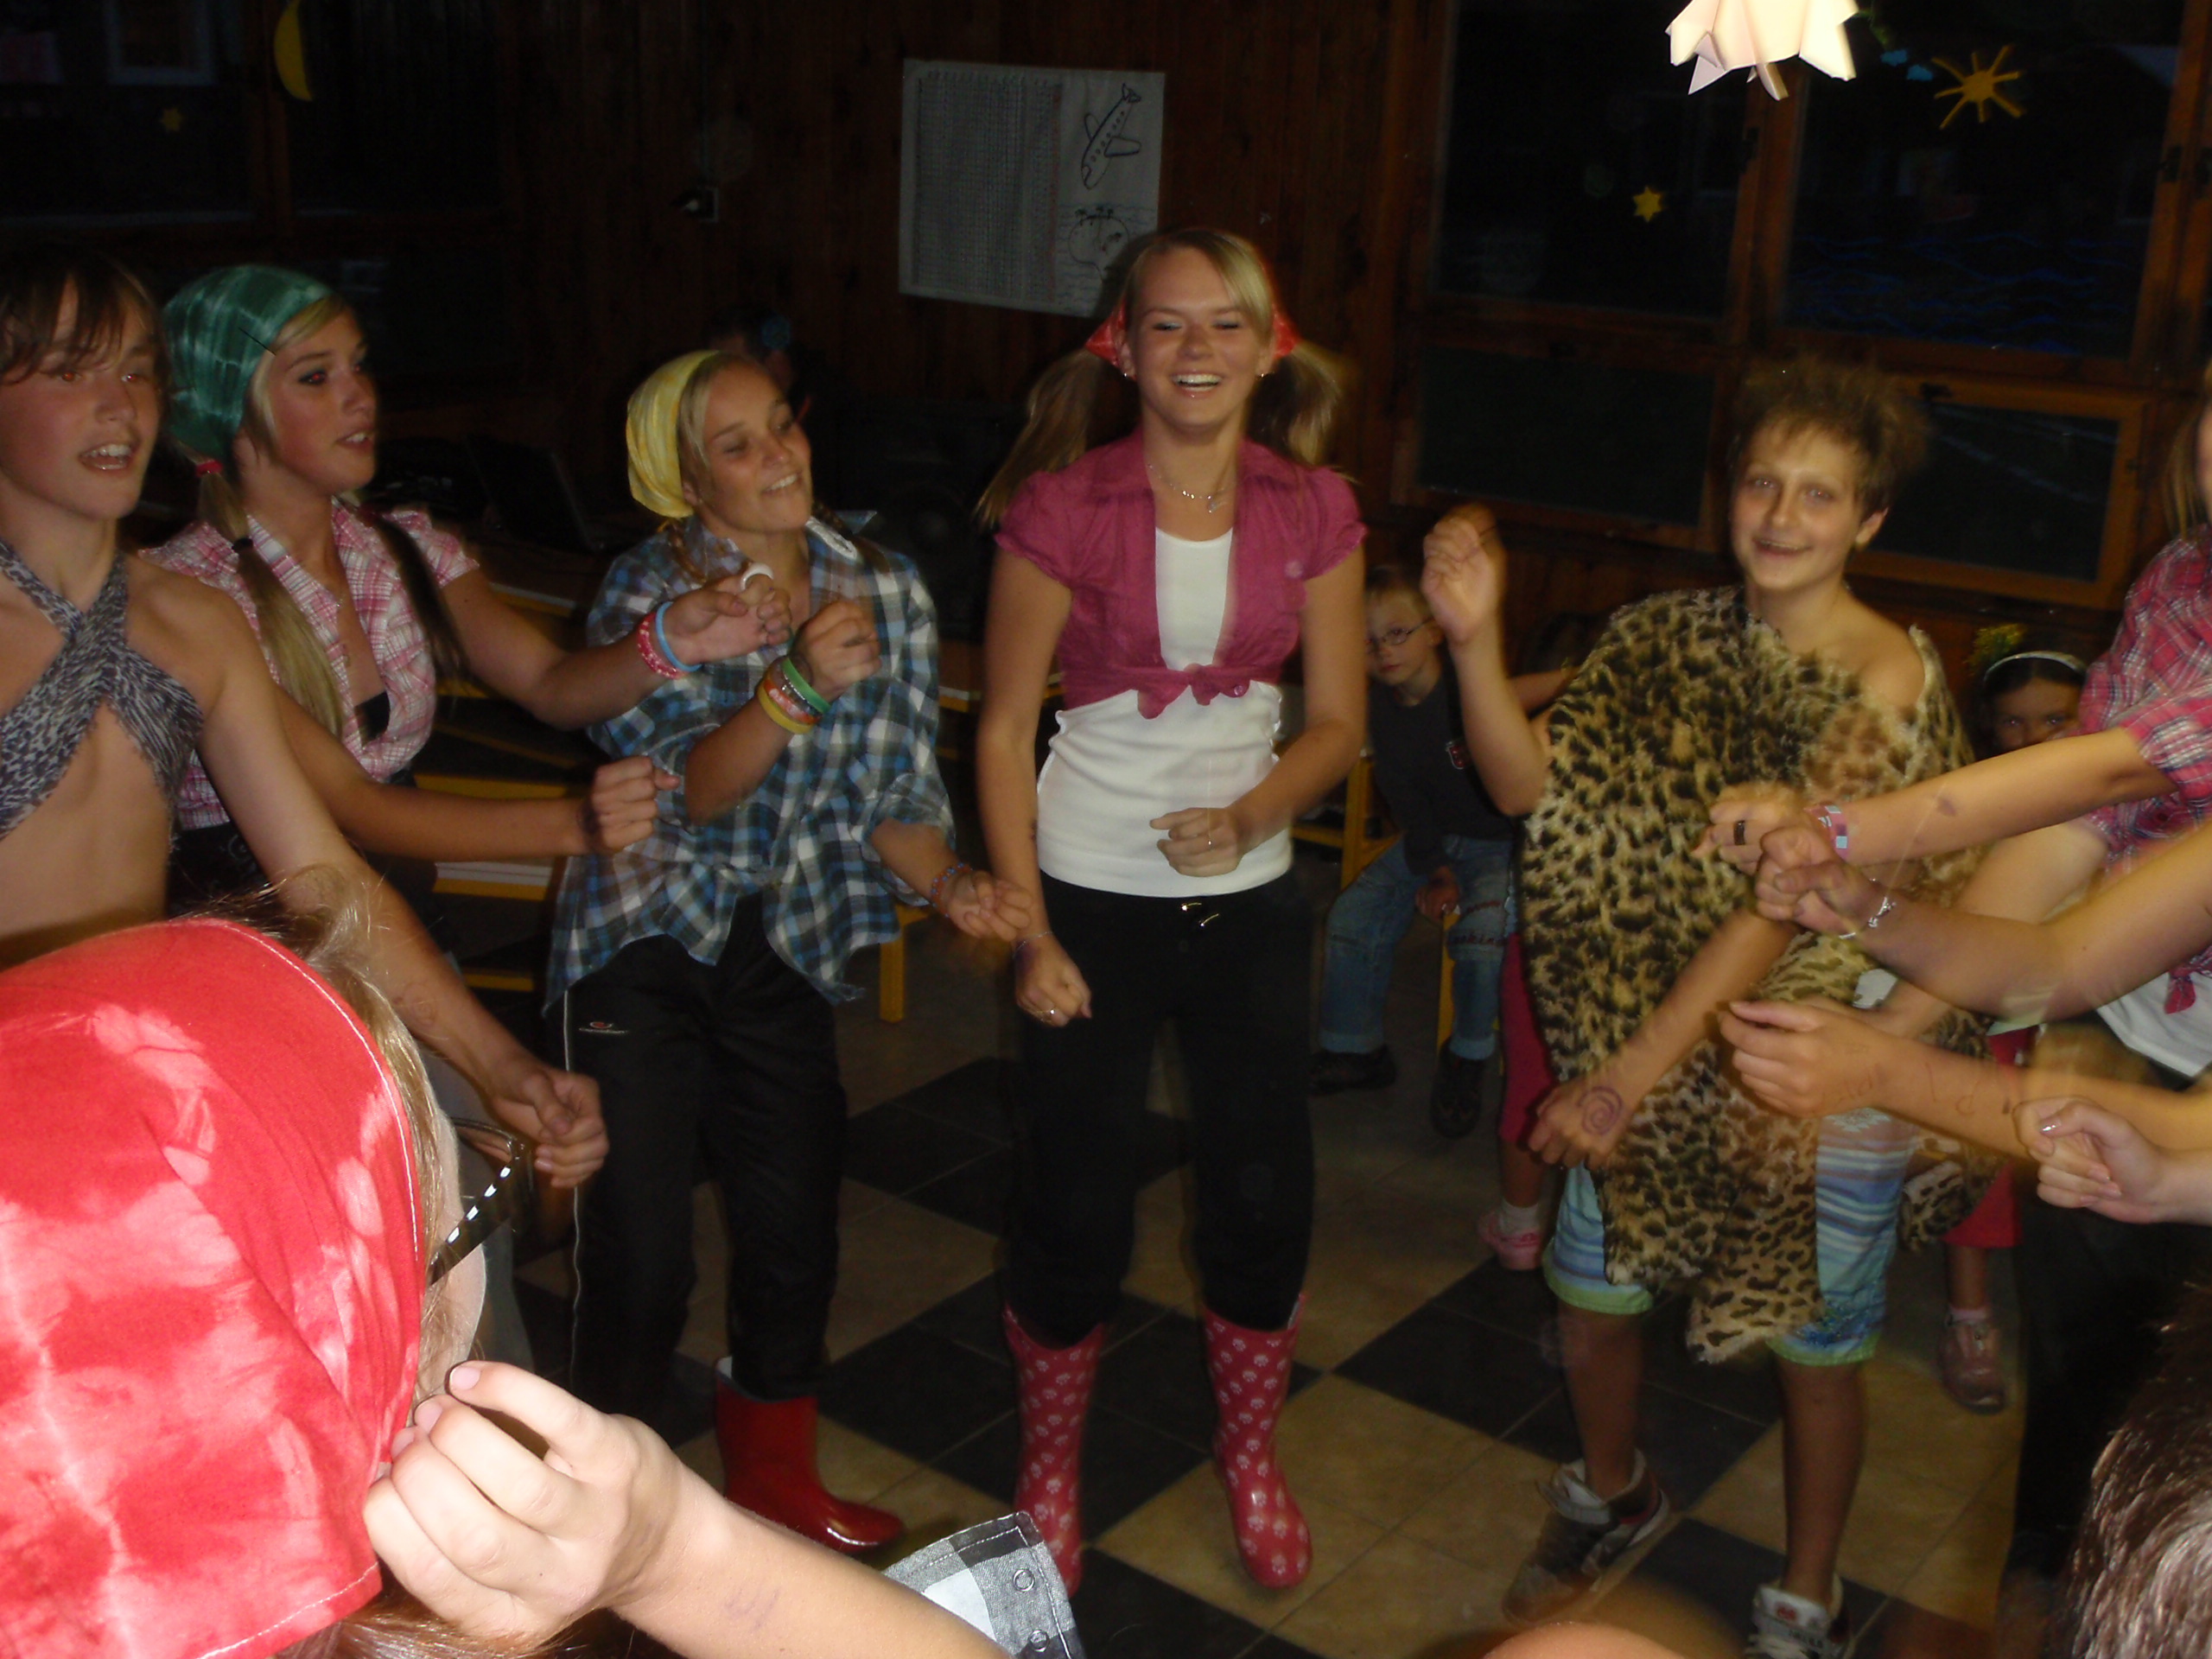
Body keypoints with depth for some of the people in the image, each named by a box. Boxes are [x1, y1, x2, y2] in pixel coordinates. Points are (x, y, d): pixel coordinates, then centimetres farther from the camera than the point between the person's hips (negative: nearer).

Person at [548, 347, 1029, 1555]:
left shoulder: (885, 594, -3)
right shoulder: (646, 596, -13)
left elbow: (891, 795, 1)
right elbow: (691, 789, -23)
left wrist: (950, 883, -18)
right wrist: (798, 687, -37)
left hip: (787, 952, 4)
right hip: (643, 945, -3)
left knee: (796, 1239, 12)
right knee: (640, 1258, -2)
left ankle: (775, 1484, 38)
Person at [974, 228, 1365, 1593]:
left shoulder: (1314, 511, -2)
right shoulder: (1062, 507, -10)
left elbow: (1339, 724, 3)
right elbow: (1005, 731, -6)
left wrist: (1250, 814, -16)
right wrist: (1028, 930, -11)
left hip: (1248, 896, 3)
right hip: (1095, 899, -2)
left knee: (1265, 1196, 10)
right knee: (1078, 1210, 5)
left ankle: (1252, 1456, 37)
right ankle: (1050, 1467, 32)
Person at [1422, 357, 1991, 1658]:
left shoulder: (1889, 681, -17)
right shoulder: (1669, 640, -1)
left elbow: (1782, 900, -23)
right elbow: (1535, 785, -10)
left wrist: (1636, 1068, -27)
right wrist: (1476, 639, -25)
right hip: (1643, 1046, 4)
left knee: (1816, 1347, 12)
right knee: (1594, 1294, 16)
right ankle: (1614, 1494, 47)